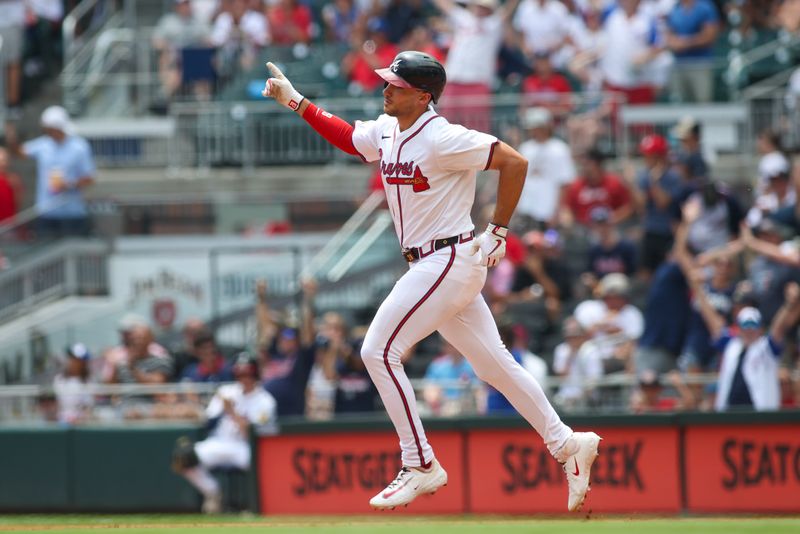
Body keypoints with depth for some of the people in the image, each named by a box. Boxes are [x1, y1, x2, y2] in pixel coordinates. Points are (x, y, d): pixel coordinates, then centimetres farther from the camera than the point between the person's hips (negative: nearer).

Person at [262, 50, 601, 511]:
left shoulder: (442, 139, -18)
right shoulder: (386, 132, 8)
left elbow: (514, 162, -19)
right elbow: (347, 137, 27)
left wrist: (498, 232, -15)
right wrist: (294, 101, 19)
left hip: (450, 261, -9)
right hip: (431, 267, 9)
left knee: (380, 351, -11)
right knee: (494, 364, 13)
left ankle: (422, 467, -7)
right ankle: (566, 444, 20)